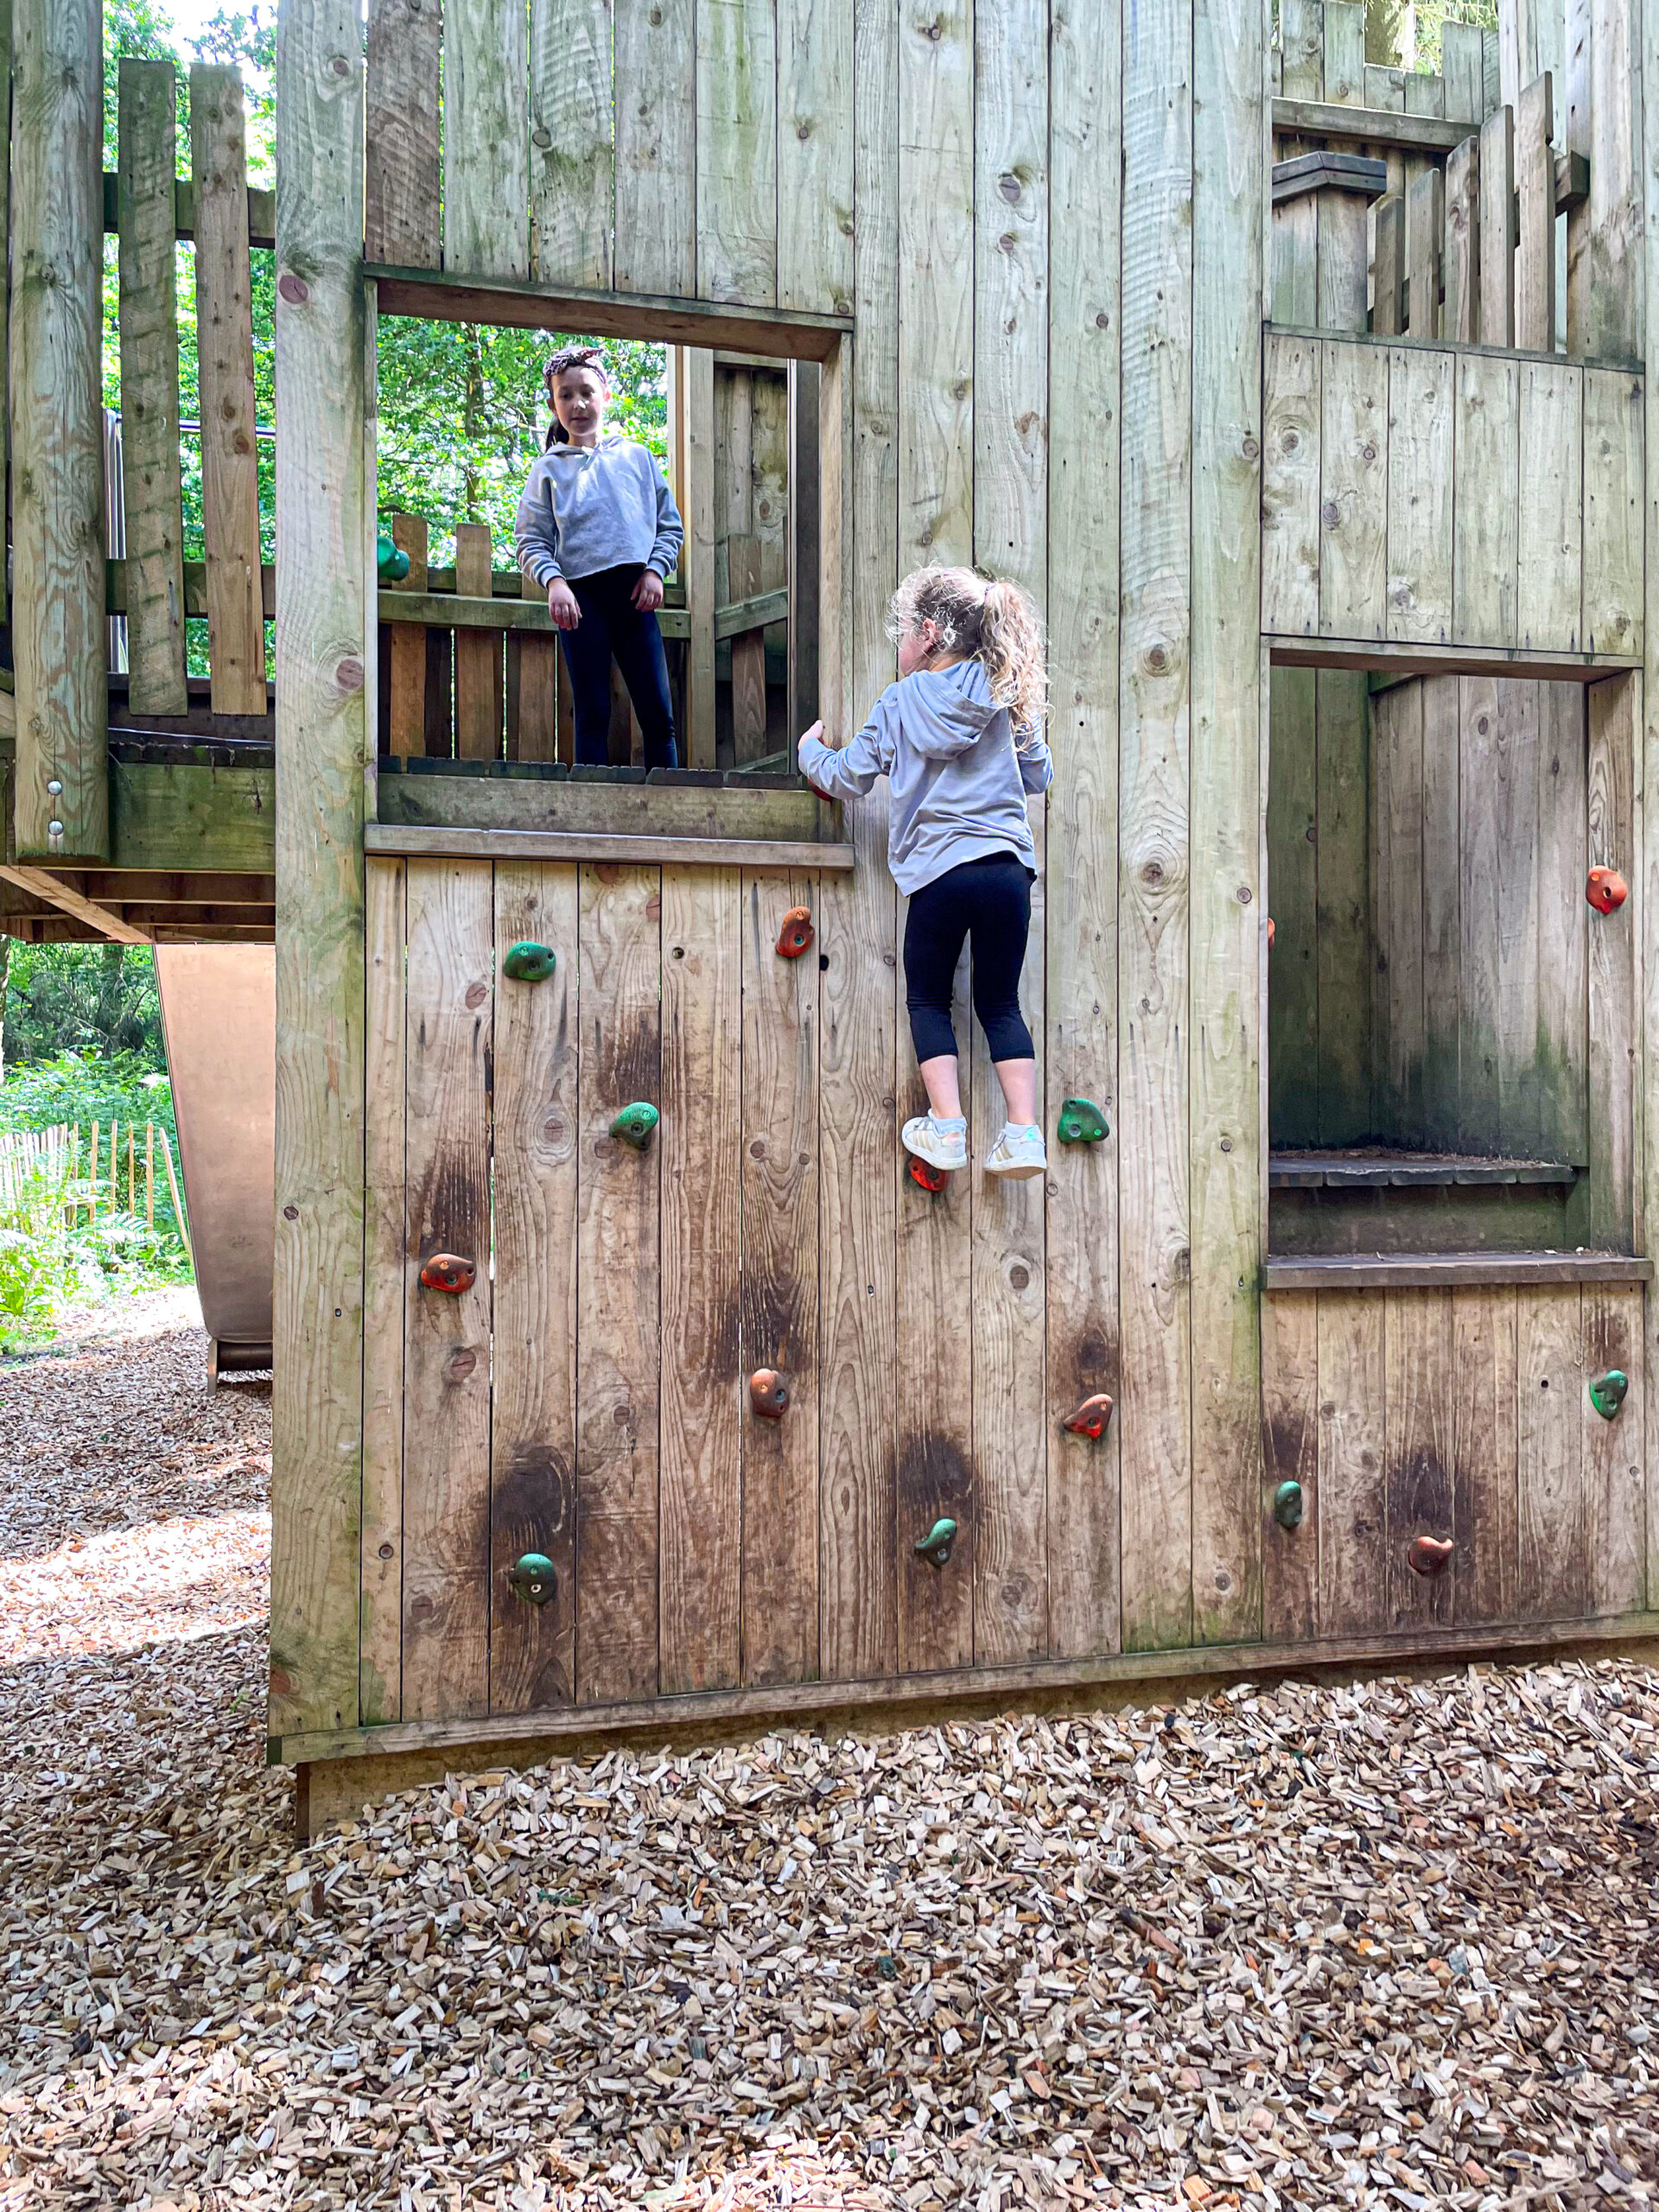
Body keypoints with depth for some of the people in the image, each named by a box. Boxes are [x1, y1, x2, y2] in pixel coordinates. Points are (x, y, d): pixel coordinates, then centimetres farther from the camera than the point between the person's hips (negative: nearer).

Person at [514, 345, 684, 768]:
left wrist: (654, 570, -1)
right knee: (592, 714, -1)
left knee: (658, 716, -2)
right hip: (580, 597, -1)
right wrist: (554, 582, -13)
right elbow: (530, 540, 4)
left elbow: (671, 524, 15)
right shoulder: (549, 469, 9)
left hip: (634, 593, 1)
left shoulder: (636, 456, 13)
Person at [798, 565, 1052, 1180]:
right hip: (1008, 865, 2)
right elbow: (1038, 776, 17)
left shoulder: (899, 702, 2)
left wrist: (810, 749, 28)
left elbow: (846, 779, 8)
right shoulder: (1006, 696, 8)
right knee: (1000, 1003, 13)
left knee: (927, 1000, 16)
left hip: (938, 871, -2)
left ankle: (947, 1128, 6)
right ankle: (1024, 1132, 2)